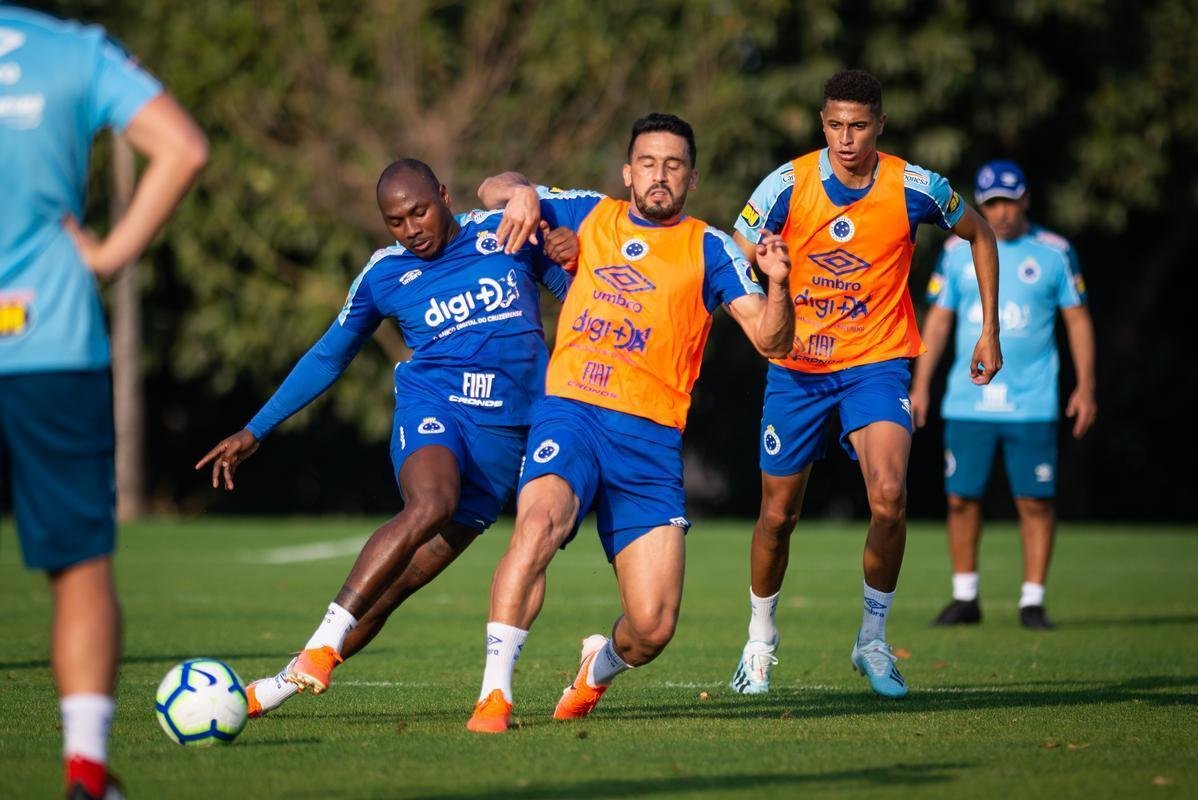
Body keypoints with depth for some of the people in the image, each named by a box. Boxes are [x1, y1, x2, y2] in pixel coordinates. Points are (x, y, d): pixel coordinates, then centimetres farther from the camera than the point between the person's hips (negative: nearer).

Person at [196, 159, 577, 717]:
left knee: (392, 588, -5)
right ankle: (322, 645, -36)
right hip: (432, 407, 0)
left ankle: (279, 686, 5)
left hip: (510, 434, 1)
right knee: (430, 504, -37)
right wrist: (254, 432, 22)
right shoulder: (383, 275, 11)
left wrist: (573, 259, -7)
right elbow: (327, 358, 22)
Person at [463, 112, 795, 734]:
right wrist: (520, 192, 1)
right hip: (569, 413, 0)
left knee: (652, 629, -6)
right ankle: (493, 696, -30)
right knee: (539, 519, -34)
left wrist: (777, 285, -21)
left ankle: (601, 664, 31)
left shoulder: (707, 248, 8)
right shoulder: (589, 215, 15)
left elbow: (770, 339, 0)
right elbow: (492, 189, 25)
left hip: (651, 439, 0)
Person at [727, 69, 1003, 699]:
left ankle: (872, 640, -3)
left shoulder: (914, 188, -10)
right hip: (796, 367, 1)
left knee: (888, 495, -22)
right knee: (779, 511, 7)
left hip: (877, 362, -1)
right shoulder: (788, 184, -10)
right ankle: (760, 637, 33)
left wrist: (989, 330, 7)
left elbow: (980, 235, 9)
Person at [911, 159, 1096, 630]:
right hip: (967, 401, 2)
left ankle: (1032, 601, 6)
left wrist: (1085, 387, 0)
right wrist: (920, 386, 7)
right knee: (962, 498, 3)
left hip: (1031, 404, -2)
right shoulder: (958, 251, 7)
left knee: (1035, 501, -3)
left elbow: (1077, 319, 6)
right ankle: (965, 598, 15)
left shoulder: (1054, 252, 2)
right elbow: (938, 319, 11)